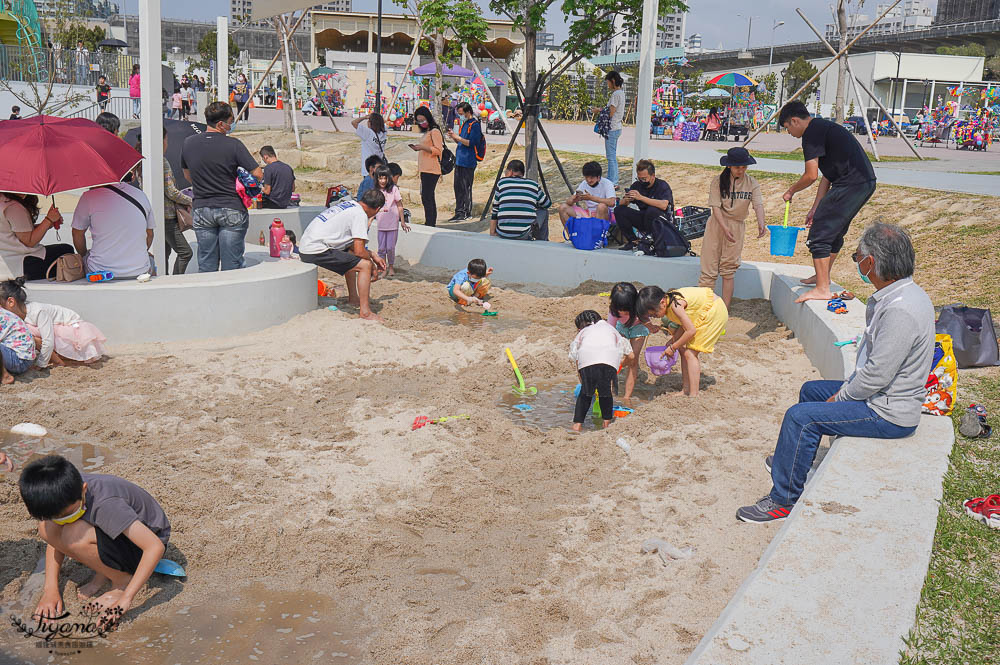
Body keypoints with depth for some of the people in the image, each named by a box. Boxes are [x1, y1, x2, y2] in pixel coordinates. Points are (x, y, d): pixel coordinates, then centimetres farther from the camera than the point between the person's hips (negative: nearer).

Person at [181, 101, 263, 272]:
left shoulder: (188, 143, 2)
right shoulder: (233, 144, -12)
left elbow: (188, 176, 15)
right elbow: (258, 175, -12)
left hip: (201, 209, 4)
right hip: (231, 210, -4)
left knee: (206, 266, 10)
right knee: (231, 266, 4)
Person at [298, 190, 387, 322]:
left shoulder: (349, 203, 17)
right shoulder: (360, 215, -10)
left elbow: (354, 245, 26)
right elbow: (359, 251, -14)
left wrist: (373, 255, 24)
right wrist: (373, 264, 3)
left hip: (305, 245, 10)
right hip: (316, 251, -10)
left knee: (350, 255, 31)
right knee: (365, 264, -10)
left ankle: (353, 297, 35)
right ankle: (365, 312, -9)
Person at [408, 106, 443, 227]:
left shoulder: (434, 131, -8)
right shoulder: (426, 132, 21)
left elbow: (438, 150, -15)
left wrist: (423, 147, -20)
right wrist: (418, 148, 14)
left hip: (431, 170, -10)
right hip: (425, 170, 10)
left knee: (426, 197, -14)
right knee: (429, 197, 12)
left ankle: (429, 223, -14)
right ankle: (432, 223, 17)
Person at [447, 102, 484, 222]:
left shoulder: (475, 125, -10)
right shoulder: (464, 123, 18)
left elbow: (471, 143, -17)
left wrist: (458, 137, -16)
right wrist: (453, 137, 6)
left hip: (468, 162, -9)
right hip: (459, 160, 9)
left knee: (466, 187, -7)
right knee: (458, 187, 10)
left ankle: (467, 213, -2)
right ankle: (459, 212, 16)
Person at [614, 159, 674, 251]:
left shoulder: (662, 185, -14)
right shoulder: (637, 185, 2)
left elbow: (663, 205, -33)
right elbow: (622, 204, 2)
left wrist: (641, 197, -35)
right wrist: (626, 200, -24)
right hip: (644, 219, 5)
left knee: (652, 210, -37)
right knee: (619, 210, -10)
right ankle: (633, 241, -9)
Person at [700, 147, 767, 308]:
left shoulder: (752, 183, -2)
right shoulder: (718, 181, -6)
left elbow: (758, 204, -14)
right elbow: (716, 206, -11)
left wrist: (761, 223, -34)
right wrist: (724, 227, -25)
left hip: (737, 226, 1)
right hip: (717, 224, -1)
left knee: (728, 269, 6)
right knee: (709, 268, -2)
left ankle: (724, 311, 10)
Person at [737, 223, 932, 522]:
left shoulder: (900, 310, -30)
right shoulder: (902, 293, 4)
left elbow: (877, 375, -28)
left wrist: (839, 398, -13)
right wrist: (846, 388, 7)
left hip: (889, 415, -11)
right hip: (886, 395, 11)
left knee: (800, 417, -16)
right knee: (811, 390, 24)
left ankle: (783, 500, -4)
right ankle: (794, 460, 42)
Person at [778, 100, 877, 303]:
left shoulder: (812, 133, -8)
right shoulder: (823, 127, 23)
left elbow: (811, 175, -12)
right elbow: (827, 176, 24)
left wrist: (791, 191, 6)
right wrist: (815, 208, 23)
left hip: (850, 185, -10)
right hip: (866, 182, 10)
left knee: (819, 235, -6)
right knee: (835, 232, 24)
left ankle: (822, 289, -5)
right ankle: (823, 276, 39)